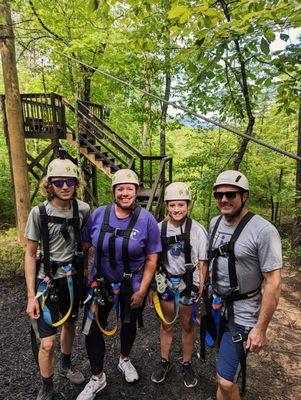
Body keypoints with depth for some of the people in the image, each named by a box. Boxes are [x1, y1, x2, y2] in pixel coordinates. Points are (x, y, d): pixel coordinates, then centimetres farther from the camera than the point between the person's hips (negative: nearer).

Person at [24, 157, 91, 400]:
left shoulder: (83, 209, -7)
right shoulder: (39, 213, -15)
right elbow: (30, 255, -9)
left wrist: (85, 272, 6)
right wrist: (31, 296, -10)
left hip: (72, 278, 4)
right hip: (47, 280, -3)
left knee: (70, 325, 22)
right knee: (48, 342, -1)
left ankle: (66, 366, 50)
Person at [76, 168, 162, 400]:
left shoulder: (146, 220, -16)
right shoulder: (99, 214, -10)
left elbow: (152, 259, -12)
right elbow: (84, 244, 0)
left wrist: (142, 291, -12)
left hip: (132, 286, -1)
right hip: (101, 283, 1)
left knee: (128, 325, 22)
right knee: (92, 330, 6)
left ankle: (124, 360, 54)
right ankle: (98, 378, 34)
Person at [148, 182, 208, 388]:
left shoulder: (198, 230, -14)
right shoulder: (159, 228, -7)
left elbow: (202, 263, -8)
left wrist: (202, 289, -9)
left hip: (189, 283, -2)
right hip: (166, 281, 2)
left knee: (187, 325, 15)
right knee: (166, 324, 17)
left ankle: (187, 364, 39)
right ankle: (165, 361, 40)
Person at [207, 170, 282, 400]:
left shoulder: (263, 231, -20)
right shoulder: (215, 222, 1)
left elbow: (273, 283, -18)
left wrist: (260, 328, -14)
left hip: (241, 314, -6)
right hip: (215, 305, 6)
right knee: (224, 353, 24)